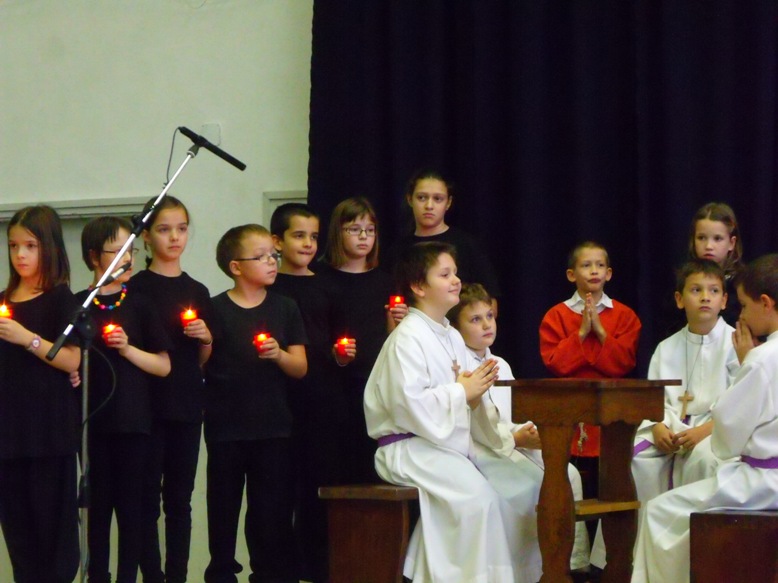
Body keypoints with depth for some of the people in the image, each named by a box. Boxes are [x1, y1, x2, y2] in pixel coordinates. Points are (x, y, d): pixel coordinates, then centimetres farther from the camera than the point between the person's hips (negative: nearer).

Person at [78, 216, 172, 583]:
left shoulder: (139, 305, 4)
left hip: (133, 420, 0)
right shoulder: (77, 306, 3)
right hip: (93, 420, 0)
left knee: (131, 505, 2)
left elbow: (163, 366, 4)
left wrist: (128, 349, -11)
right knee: (98, 503, 4)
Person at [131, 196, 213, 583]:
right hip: (147, 404, -4)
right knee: (147, 497, -2)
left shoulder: (197, 292, 11)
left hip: (187, 405, 4)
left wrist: (206, 337, -4)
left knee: (180, 498, 7)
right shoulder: (135, 289, -2)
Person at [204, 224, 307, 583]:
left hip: (273, 427, 2)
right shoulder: (217, 310, -2)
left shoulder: (284, 309, 6)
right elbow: (200, 368, 0)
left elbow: (300, 368, 4)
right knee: (223, 503, 8)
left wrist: (279, 354, -13)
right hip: (226, 428, -1)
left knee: (272, 507, 2)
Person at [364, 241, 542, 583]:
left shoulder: (452, 338, 16)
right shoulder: (407, 338, -12)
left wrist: (475, 390, 1)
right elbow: (408, 404, -23)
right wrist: (461, 392, -14)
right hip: (411, 449, -9)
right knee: (478, 497, -30)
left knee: (519, 488, -2)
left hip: (451, 444, 9)